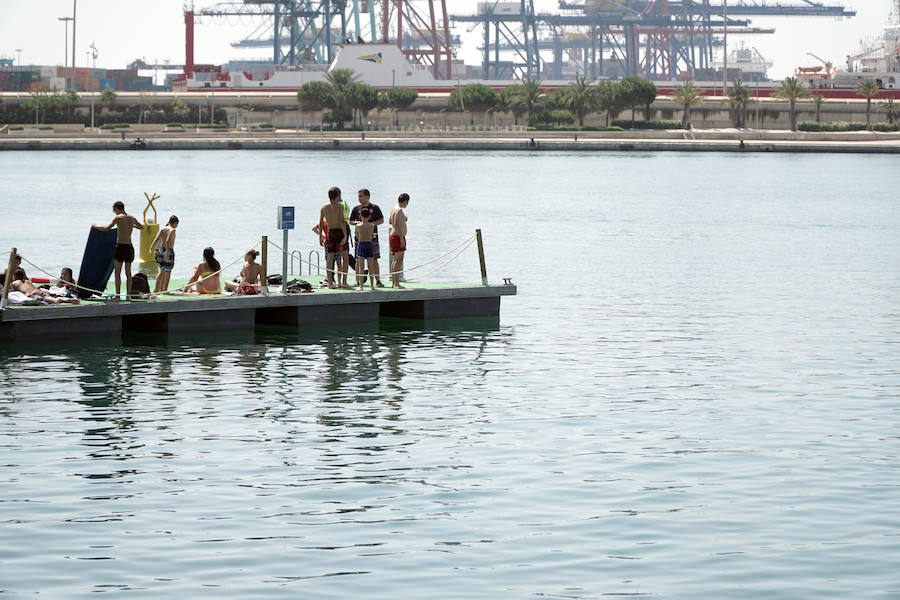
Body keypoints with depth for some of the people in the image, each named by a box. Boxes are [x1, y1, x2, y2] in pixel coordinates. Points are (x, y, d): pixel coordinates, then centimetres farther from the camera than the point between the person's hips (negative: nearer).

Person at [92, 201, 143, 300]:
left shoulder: (118, 218, -8)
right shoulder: (132, 218, 10)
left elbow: (106, 228, -16)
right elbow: (142, 227, 28)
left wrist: (95, 226, 0)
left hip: (120, 247, -5)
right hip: (129, 247, 5)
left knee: (118, 272, 0)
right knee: (128, 272, 10)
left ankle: (117, 295, -3)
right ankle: (128, 295, 11)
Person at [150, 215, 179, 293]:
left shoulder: (163, 229, 10)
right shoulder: (172, 230, -9)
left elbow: (156, 239, 0)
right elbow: (167, 241, -22)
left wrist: (152, 249, -5)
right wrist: (167, 252, -27)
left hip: (160, 250, 7)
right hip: (169, 251, -7)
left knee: (162, 271, 18)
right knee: (168, 272, 2)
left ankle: (156, 289, 19)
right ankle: (164, 290, 2)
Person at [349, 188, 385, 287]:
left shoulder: (374, 207, 0)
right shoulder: (356, 208, 6)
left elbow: (381, 220, 2)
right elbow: (351, 221, 13)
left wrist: (371, 223, -13)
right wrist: (356, 223, -9)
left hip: (372, 237, -2)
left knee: (374, 259, -2)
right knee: (359, 260, 3)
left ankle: (378, 280, 2)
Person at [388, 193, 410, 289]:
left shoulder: (393, 209, 12)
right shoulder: (399, 210, -17)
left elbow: (390, 221, 24)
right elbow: (397, 225, -24)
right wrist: (402, 239, -24)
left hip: (393, 236, 11)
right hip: (398, 237, -11)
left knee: (396, 260, 15)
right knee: (399, 260, -10)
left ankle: (393, 282, 20)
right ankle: (396, 283, -13)